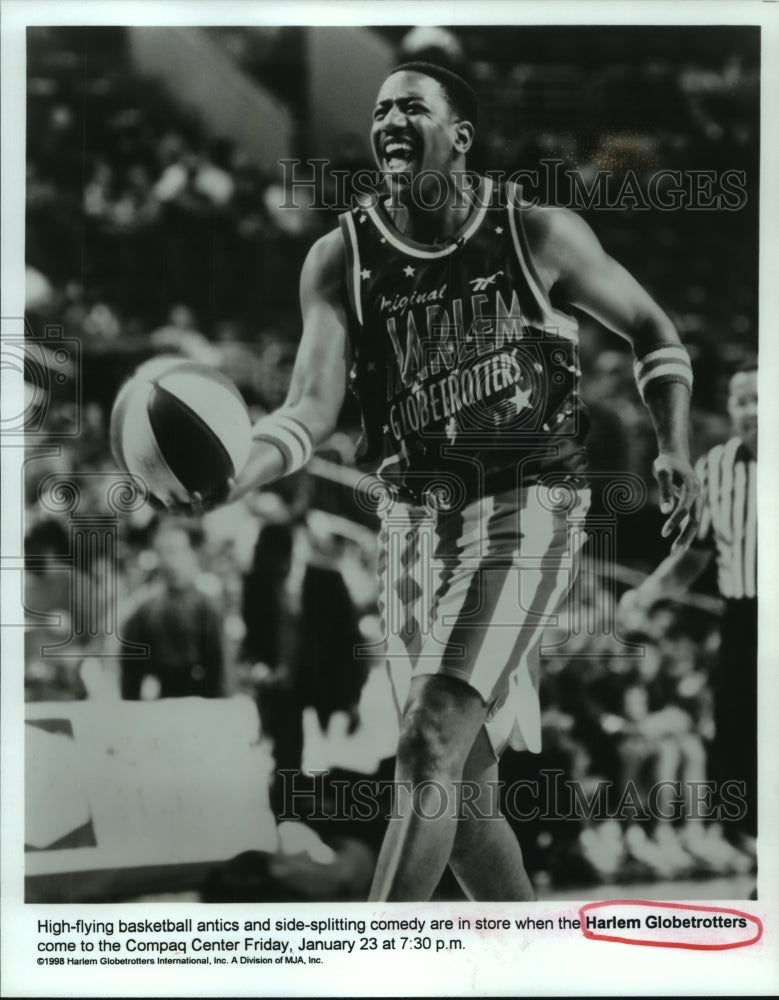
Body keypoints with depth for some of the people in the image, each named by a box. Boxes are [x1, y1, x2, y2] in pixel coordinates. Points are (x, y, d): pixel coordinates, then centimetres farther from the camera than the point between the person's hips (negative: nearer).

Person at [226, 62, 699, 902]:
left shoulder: (538, 234, -4)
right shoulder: (339, 259, 0)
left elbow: (651, 331, 10)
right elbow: (312, 406, -9)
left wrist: (673, 448, -4)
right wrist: (230, 479, -29)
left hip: (529, 508, -4)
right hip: (416, 519, 4)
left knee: (428, 746, -20)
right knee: (466, 794, 8)